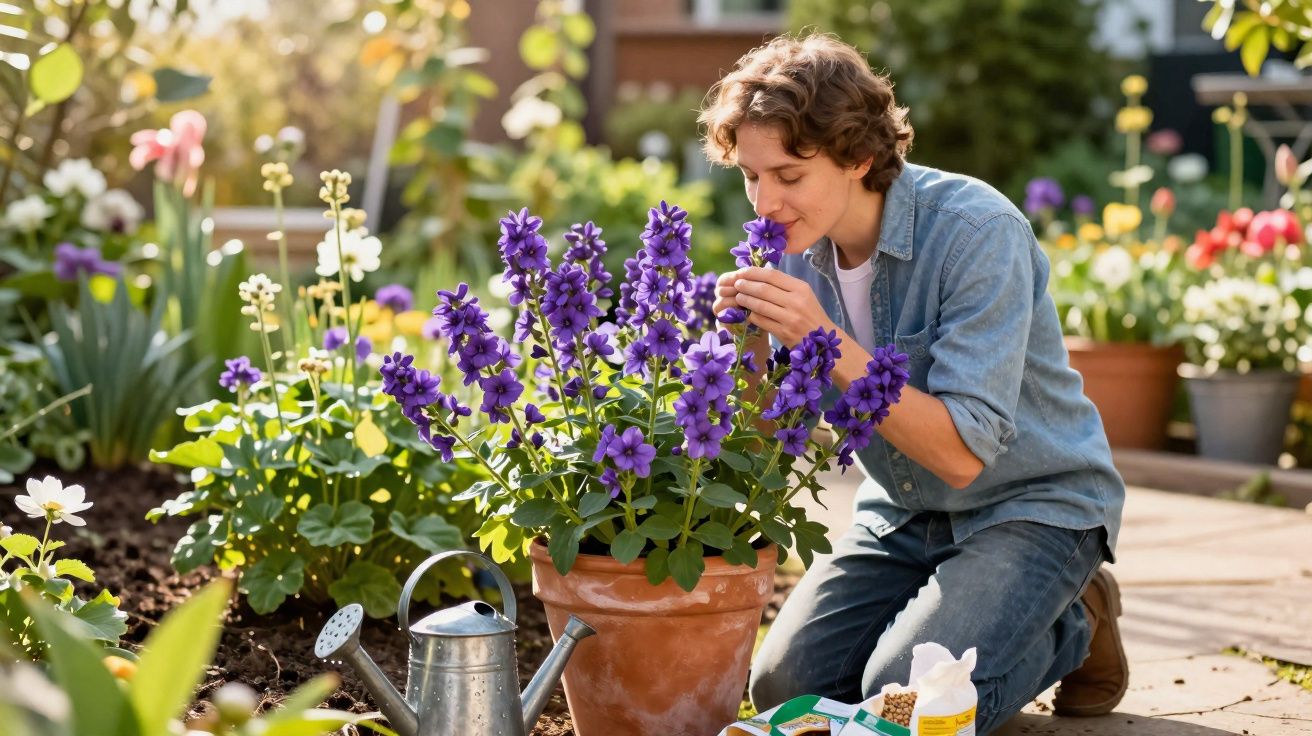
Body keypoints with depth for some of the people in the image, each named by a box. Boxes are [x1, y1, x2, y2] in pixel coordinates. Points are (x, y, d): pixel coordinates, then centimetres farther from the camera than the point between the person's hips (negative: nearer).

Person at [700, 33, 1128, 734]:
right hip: (902, 513, 6)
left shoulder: (976, 231, -25)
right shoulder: (798, 244, -6)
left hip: (1032, 505, -6)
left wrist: (828, 342, -34)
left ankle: (1071, 627, 4)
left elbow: (962, 454, -29)